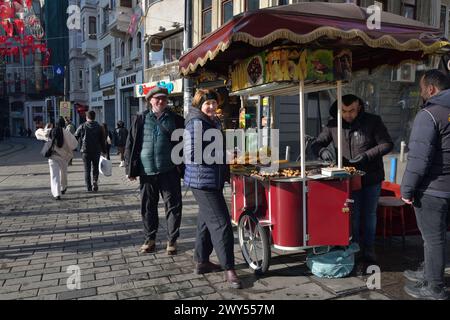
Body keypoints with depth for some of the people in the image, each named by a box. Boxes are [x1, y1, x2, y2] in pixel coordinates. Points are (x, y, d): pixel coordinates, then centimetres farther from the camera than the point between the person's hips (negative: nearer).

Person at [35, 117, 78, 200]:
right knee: (63, 172, 21)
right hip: (63, 156, -1)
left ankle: (56, 194, -13)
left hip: (52, 156, 1)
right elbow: (74, 144, -11)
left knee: (54, 175, -1)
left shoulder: (49, 132, 0)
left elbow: (38, 132, 17)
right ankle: (63, 188, 40)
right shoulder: (66, 133, -10)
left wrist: (45, 128, 30)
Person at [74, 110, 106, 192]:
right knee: (95, 168, 13)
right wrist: (104, 151, 8)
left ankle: (89, 187, 5)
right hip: (96, 151, 1)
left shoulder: (82, 127, 0)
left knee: (87, 170, 7)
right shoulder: (99, 127, 2)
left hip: (85, 151, -1)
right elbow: (102, 140, 3)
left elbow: (75, 138, 2)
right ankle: (95, 181, -12)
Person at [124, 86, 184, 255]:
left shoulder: (175, 119, 4)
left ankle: (172, 240, 18)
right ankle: (150, 239, 26)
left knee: (173, 206, 3)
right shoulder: (141, 119, 4)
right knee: (148, 207, 11)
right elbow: (131, 144, 4)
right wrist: (131, 169, -1)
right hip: (147, 171, 1)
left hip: (169, 171, -1)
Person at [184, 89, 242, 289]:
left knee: (206, 221, 17)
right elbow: (192, 154, -21)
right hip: (203, 180, -10)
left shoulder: (213, 122, 16)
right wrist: (216, 156, -14)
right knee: (221, 223, -9)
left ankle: (202, 262, 29)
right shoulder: (196, 123, -14)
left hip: (213, 180, 10)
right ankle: (229, 269, 0)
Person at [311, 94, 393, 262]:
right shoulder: (333, 125, -2)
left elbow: (387, 144, -9)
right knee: (352, 216, 6)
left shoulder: (373, 121, -7)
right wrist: (323, 151, -24)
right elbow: (316, 145, 0)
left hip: (371, 178, -1)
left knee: (369, 214, 11)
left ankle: (368, 249, 27)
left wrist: (366, 155, -25)